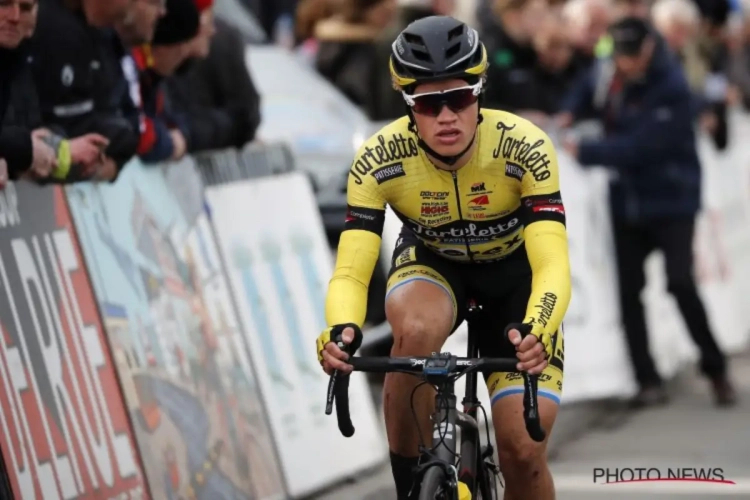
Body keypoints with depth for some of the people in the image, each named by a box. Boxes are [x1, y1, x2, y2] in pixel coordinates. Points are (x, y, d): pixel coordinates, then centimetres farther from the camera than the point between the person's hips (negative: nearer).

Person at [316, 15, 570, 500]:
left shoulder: (525, 148, -32)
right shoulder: (378, 161, -28)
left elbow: (553, 265, -38)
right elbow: (351, 272, -31)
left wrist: (535, 332, -59)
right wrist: (342, 330, -54)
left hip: (514, 270, 0)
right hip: (432, 264, 1)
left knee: (524, 451, -15)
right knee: (415, 331, -37)